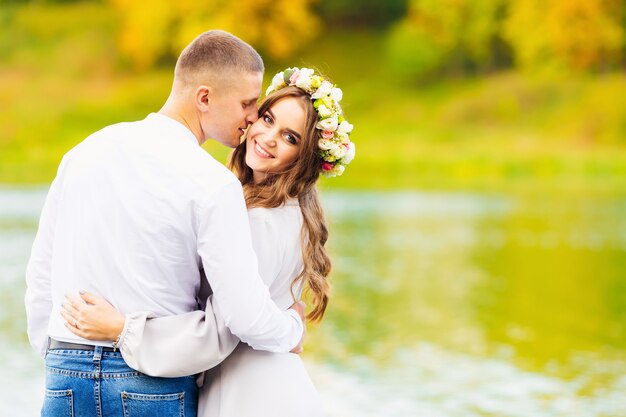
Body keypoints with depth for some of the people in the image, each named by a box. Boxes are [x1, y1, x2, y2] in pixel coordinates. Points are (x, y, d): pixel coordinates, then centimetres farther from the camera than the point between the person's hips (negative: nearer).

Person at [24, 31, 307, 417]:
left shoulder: (84, 152, 7)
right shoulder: (214, 185, -11)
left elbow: (40, 276, 13)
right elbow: (245, 316, -15)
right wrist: (294, 328, 6)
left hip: (64, 384, 5)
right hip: (155, 386, -5)